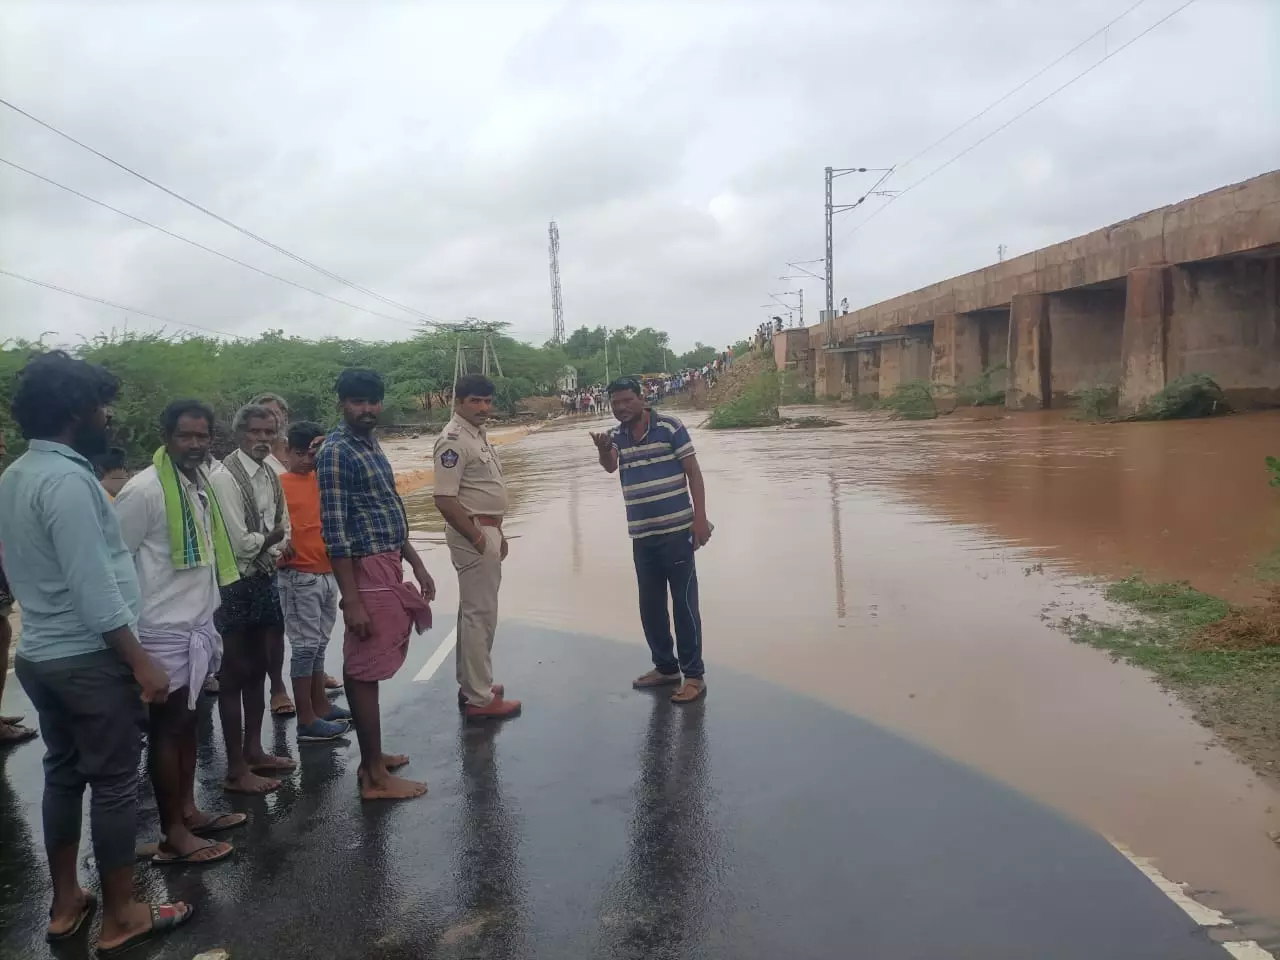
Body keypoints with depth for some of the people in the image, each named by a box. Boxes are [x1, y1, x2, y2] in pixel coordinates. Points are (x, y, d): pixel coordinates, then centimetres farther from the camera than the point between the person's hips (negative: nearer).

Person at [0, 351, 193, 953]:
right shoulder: (67, 479, -21)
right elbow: (94, 589, -24)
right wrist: (141, 662, -20)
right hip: (89, 657, -9)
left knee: (64, 775, 18)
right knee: (114, 785, 3)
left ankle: (65, 904, 30)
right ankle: (120, 918, 15)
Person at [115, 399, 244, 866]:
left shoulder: (203, 483, 7)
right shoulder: (144, 490, -18)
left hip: (197, 626, 8)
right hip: (163, 633, -8)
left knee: (187, 722, 17)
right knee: (166, 729, 3)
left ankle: (188, 810, 31)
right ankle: (173, 835, 14)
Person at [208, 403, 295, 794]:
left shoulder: (270, 475, 6)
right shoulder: (224, 478, -18)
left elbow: (283, 527, 15)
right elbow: (239, 543, -21)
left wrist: (272, 550, -5)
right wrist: (270, 539, -4)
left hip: (265, 582, 8)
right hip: (235, 587, -8)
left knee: (257, 671, 18)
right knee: (234, 677, 3)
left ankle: (254, 751, 34)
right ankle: (236, 770, 14)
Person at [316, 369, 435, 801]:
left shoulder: (372, 445, 13)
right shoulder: (336, 452, -14)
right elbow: (335, 532, -18)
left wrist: (416, 564, 18)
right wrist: (351, 600, -21)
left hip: (389, 567, 9)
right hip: (368, 572, -9)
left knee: (365, 669, 17)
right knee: (365, 672, -2)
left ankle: (373, 758, 28)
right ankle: (375, 777, 6)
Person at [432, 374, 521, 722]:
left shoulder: (478, 435, 12)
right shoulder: (453, 440, -18)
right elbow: (445, 499, -23)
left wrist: (497, 533, 19)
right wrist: (478, 538, -19)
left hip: (487, 530, 10)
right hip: (472, 535, -10)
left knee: (474, 611, 17)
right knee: (480, 614, -5)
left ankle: (471, 685, 28)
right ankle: (480, 699, 2)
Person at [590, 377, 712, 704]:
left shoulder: (670, 427, -7)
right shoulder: (616, 436, 6)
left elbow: (693, 472, -6)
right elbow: (610, 466, -14)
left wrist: (700, 518, -13)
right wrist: (603, 451, -37)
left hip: (676, 530, -5)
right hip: (641, 535, 6)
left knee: (684, 602, 0)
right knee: (650, 604, 14)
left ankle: (694, 675, 8)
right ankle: (665, 666, 29)